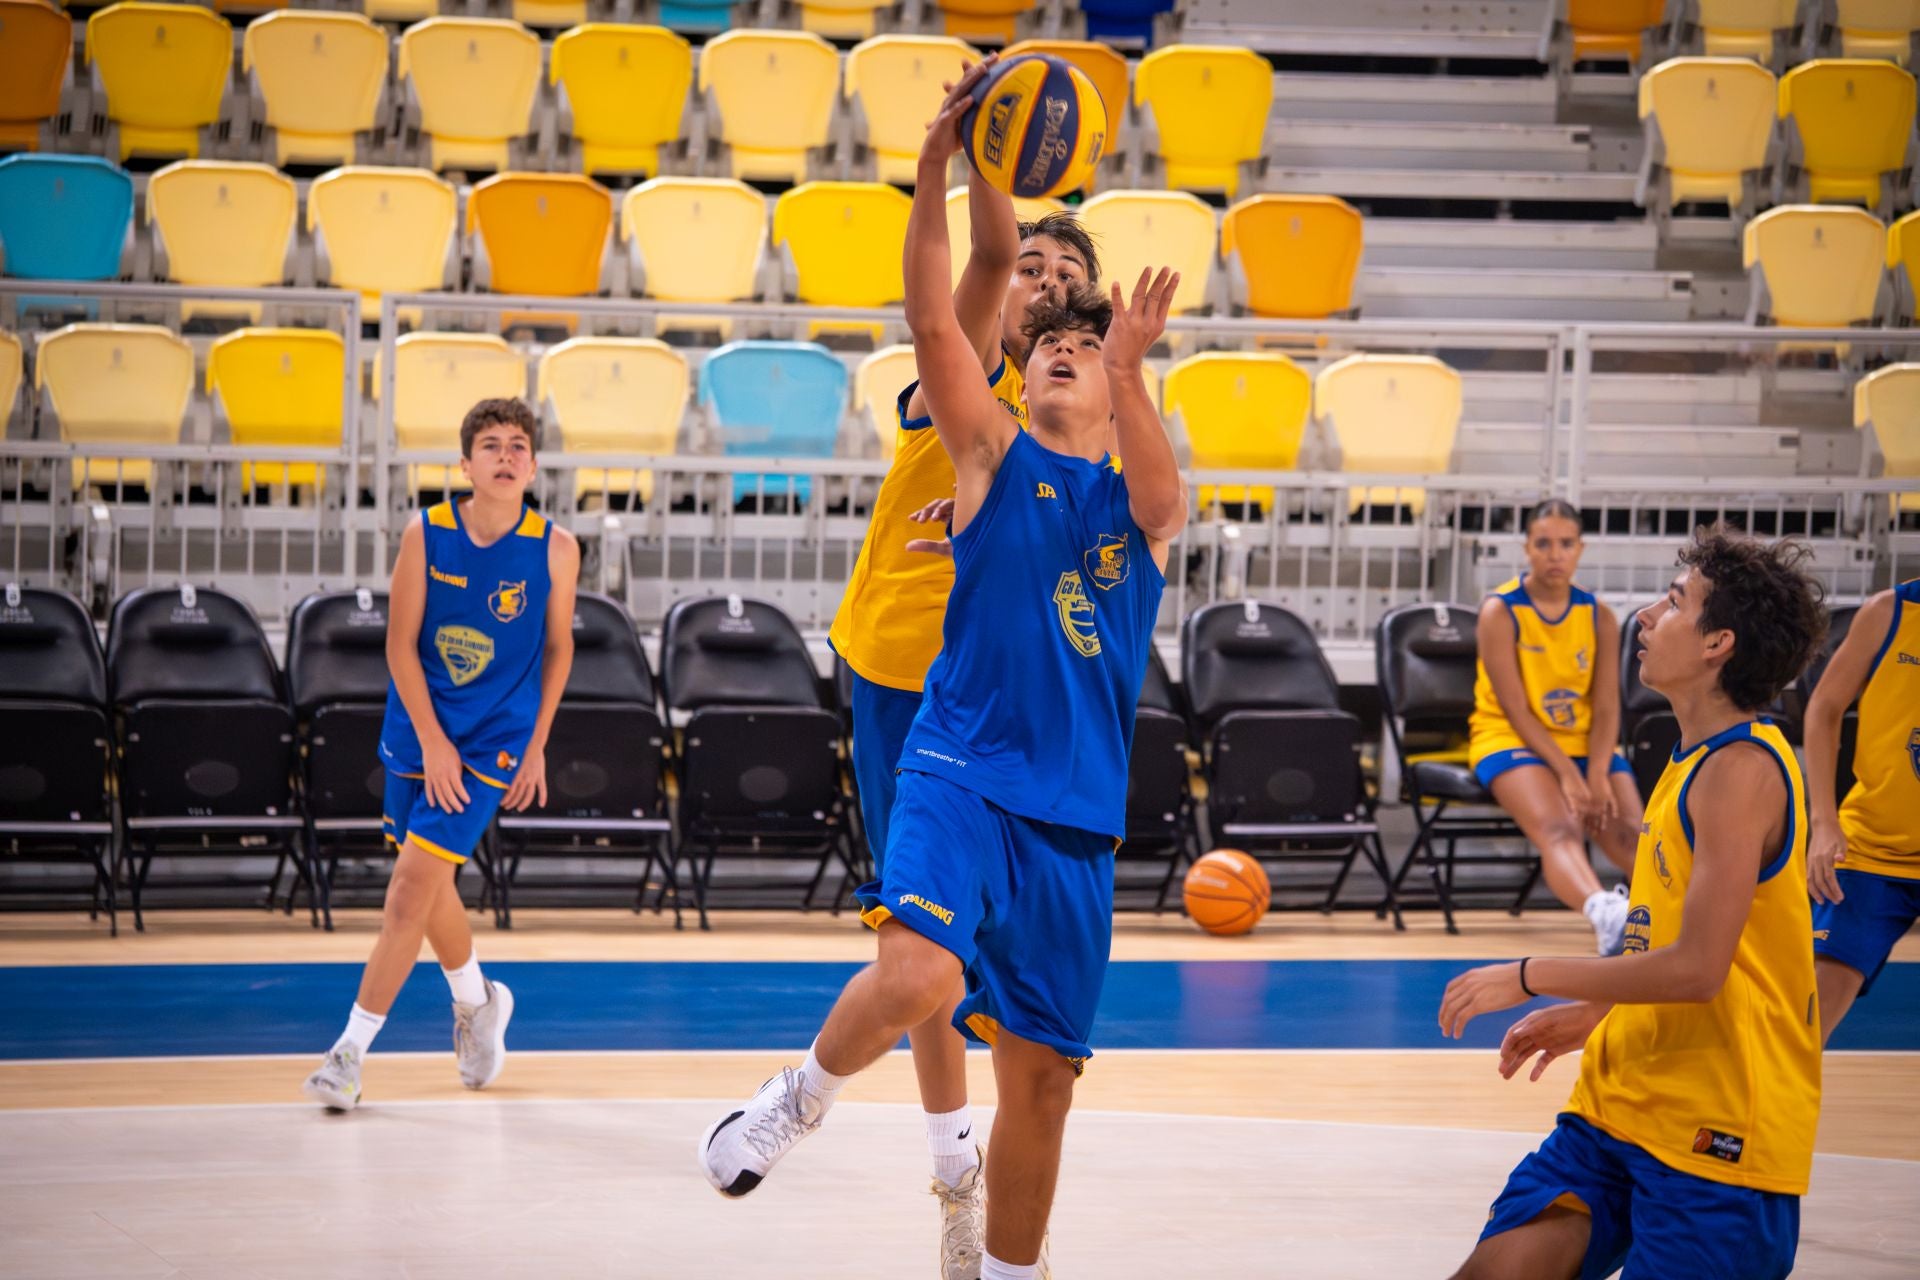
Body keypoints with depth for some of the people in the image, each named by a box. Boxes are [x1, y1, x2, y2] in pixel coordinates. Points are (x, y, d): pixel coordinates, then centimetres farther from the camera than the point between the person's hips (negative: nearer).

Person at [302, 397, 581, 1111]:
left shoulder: (554, 549, -9)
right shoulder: (425, 536, -9)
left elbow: (558, 647, 4)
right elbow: (401, 644, -6)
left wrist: (536, 746, 2)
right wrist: (433, 742, -11)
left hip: (494, 740, -3)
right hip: (420, 734, 3)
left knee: (414, 880, -12)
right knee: (430, 886, 15)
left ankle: (352, 1050, -7)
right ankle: (477, 1002, 43)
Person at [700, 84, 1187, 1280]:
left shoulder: (1149, 503, 8)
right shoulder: (995, 455, 6)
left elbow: (1156, 491, -17)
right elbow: (934, 324, -7)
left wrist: (1129, 370, -35)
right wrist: (935, 179, -21)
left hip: (1076, 812, 3)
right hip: (963, 770, -2)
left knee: (1041, 1079, 7)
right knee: (919, 976, -29)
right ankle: (804, 1093, 0)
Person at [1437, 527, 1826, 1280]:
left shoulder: (1741, 768, -17)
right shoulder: (1699, 760, 13)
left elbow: (1697, 967, -23)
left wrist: (1529, 978, -15)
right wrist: (1592, 1016, 17)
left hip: (1714, 1133, -8)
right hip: (1623, 1105, 8)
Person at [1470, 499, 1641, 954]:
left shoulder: (1599, 616, 6)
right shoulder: (1501, 610, -7)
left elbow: (1606, 707, 1)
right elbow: (1515, 708, -13)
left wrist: (1598, 773, -17)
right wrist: (1566, 772, -21)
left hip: (1583, 742, 6)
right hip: (1511, 740, -6)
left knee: (1628, 831, -21)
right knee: (1557, 829, -35)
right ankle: (1604, 910, -64)